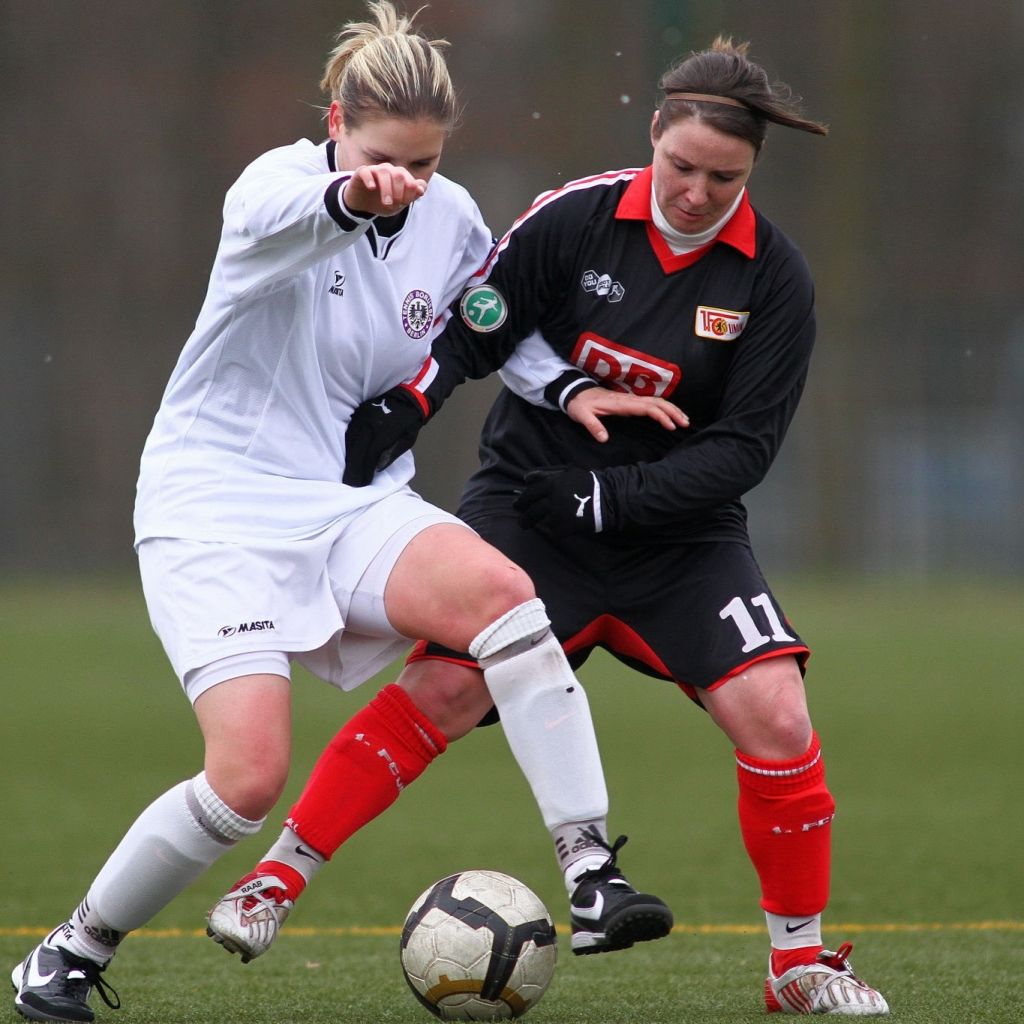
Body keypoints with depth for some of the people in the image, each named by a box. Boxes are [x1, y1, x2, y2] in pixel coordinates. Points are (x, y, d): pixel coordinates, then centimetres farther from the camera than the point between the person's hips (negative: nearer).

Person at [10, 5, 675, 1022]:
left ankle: (594, 872, -25)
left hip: (356, 502, 4)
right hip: (215, 505, -4)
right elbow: (268, 216, -41)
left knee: (496, 588, -28)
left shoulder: (452, 220, 2)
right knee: (250, 775, -20)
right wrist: (346, 196, -64)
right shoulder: (280, 181, -15)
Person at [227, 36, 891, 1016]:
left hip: (676, 525, 1)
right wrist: (392, 415, -15)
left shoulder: (774, 279, -10)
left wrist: (612, 495, -21)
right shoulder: (577, 217, -11)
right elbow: (469, 334, -4)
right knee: (439, 684, -19)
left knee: (777, 719, -13)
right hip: (527, 499, -1)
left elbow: (742, 447, -12)